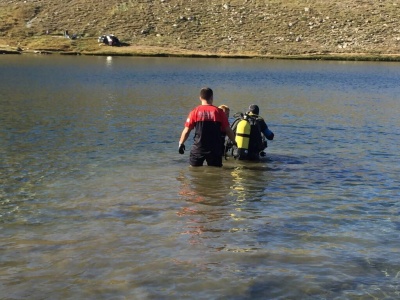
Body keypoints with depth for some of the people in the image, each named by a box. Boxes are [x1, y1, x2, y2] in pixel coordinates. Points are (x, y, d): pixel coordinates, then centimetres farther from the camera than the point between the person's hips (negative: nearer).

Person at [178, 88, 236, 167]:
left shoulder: (195, 111, -1)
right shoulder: (219, 111, -1)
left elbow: (186, 131, -2)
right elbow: (228, 130, 1)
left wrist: (181, 143, 13)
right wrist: (234, 142, 17)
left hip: (198, 149, 0)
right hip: (215, 150, 0)